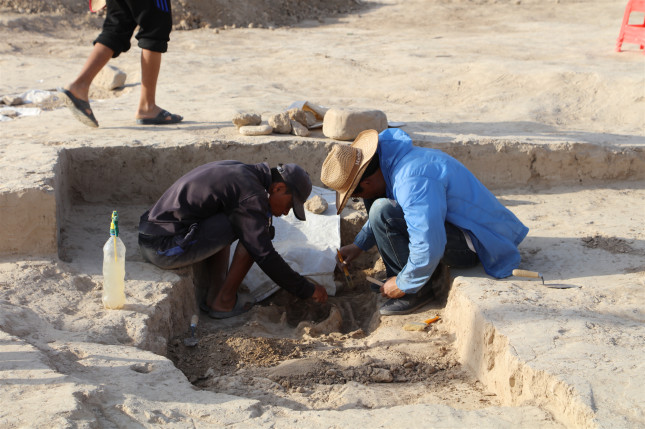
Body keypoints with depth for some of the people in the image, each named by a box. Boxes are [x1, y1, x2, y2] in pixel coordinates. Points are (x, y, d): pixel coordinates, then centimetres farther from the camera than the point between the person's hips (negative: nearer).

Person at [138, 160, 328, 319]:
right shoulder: (251, 194, -12)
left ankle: (213, 294, 16)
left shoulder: (237, 170, 16)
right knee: (249, 229, -6)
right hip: (168, 249, -10)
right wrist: (308, 290, -5)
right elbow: (264, 256, -14)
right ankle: (224, 301, 2)